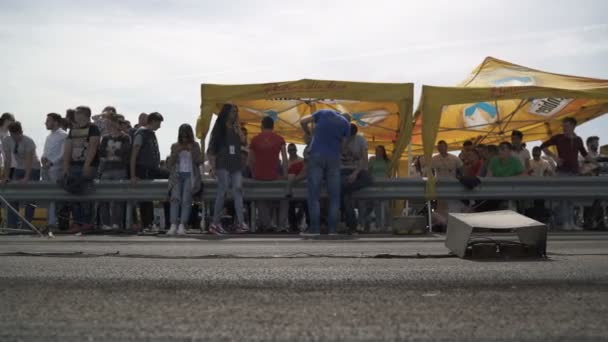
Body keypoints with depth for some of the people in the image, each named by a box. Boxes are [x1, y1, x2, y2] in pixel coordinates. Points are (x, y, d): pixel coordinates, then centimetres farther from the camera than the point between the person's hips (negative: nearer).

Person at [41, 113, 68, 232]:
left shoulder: (63, 135, -4)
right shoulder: (49, 136, 21)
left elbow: (63, 154, -12)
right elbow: (45, 151, 22)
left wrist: (51, 162, -19)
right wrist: (43, 157, 0)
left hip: (56, 169, -8)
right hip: (46, 169, 8)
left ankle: (53, 223, -9)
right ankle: (49, 222, 11)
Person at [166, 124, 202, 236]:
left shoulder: (195, 146, 15)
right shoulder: (175, 146, 17)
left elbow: (200, 161, 7)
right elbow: (169, 165, 12)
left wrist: (192, 150, -4)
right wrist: (176, 152, -1)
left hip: (190, 175, -1)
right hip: (177, 175, 1)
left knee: (186, 199, -23)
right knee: (175, 197, -24)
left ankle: (182, 226, -29)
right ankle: (173, 225, -31)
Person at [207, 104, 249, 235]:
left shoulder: (235, 129, 19)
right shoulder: (219, 129, 8)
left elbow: (244, 142, 3)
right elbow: (211, 150, 2)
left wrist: (238, 127, 2)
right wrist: (213, 167, -7)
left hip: (236, 165, 4)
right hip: (223, 164, -4)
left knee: (238, 190, -10)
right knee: (222, 191, -10)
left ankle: (240, 223, -18)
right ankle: (215, 223, -6)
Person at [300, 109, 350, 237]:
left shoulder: (324, 112, 12)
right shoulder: (346, 124, 13)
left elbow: (303, 122, 8)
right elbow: (343, 144, 7)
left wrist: (309, 134, 24)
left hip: (317, 155, -1)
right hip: (334, 158, 1)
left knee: (314, 194, -1)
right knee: (334, 195, 4)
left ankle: (314, 228, -5)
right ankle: (333, 229, 0)